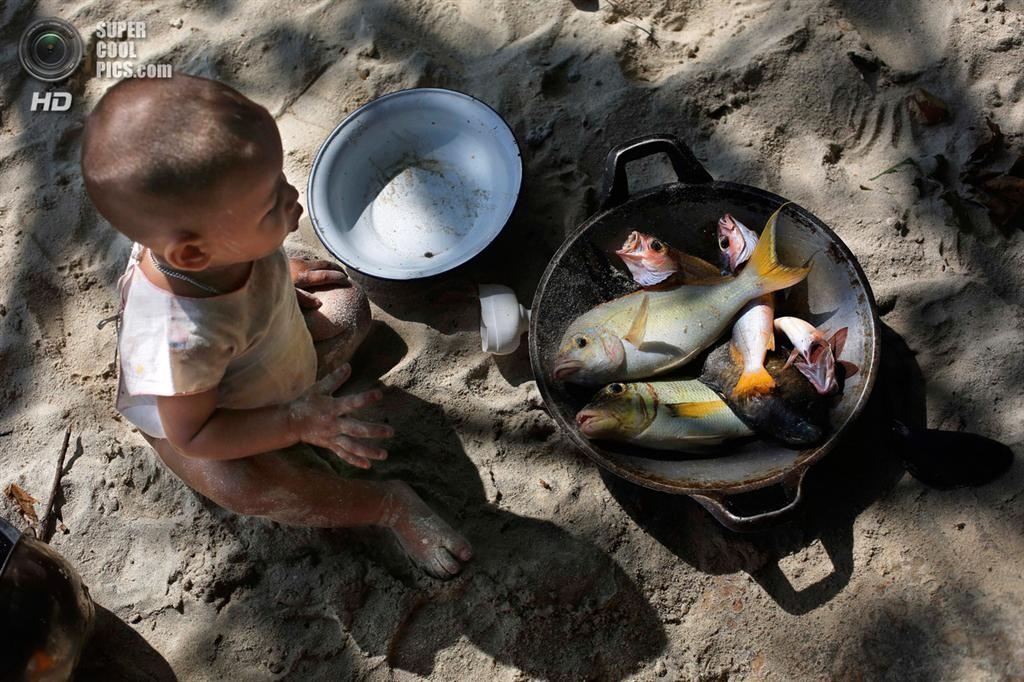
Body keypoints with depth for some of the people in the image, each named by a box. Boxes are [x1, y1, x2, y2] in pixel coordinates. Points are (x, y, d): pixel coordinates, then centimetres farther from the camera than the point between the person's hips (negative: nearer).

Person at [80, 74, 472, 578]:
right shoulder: (184, 337, -48)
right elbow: (193, 434, -33)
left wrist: (283, 276, 7)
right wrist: (299, 424, -39)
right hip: (195, 419, -6)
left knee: (349, 307, 6)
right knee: (240, 481, -34)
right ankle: (390, 507, -16)